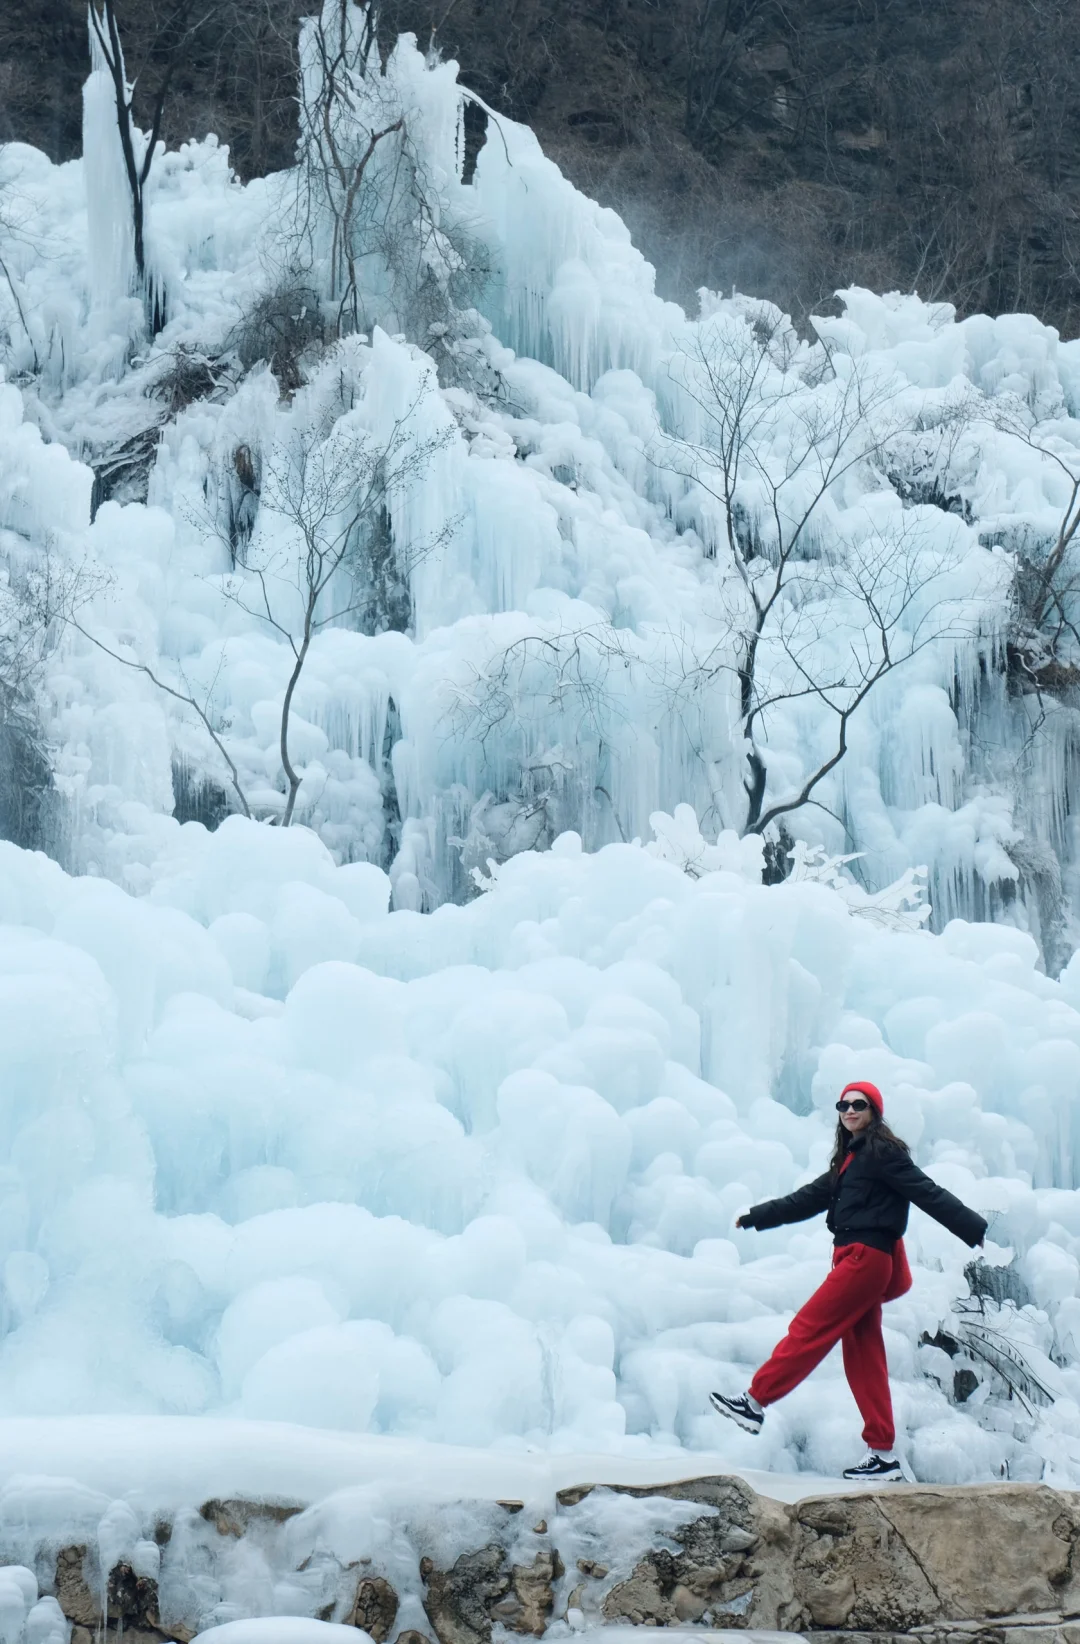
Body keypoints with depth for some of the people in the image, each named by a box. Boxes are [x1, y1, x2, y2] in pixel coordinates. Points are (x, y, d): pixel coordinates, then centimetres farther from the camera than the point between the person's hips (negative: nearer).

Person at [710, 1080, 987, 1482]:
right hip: (855, 1259, 9)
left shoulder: (882, 1152, -7)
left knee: (808, 1330, -6)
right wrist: (756, 1217, 29)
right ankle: (883, 1455, 5)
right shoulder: (850, 1159, 20)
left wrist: (978, 1231, -17)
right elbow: (809, 1198, 26)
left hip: (866, 1257, -9)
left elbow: (928, 1194, -12)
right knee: (863, 1358, 6)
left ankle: (755, 1403, -2)